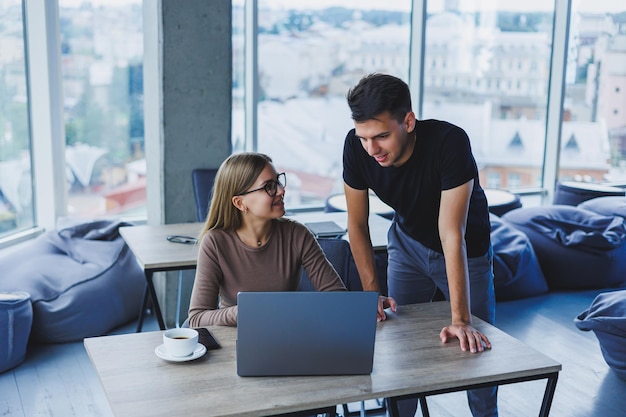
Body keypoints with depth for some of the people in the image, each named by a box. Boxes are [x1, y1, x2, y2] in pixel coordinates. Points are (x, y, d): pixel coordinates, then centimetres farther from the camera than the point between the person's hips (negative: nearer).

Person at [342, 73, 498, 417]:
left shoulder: (449, 142, -37)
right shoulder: (356, 147, -25)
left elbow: (452, 235, -38)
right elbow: (357, 224, -12)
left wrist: (460, 319, -39)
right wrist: (371, 292, -17)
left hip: (466, 249, -3)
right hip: (408, 242, 3)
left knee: (475, 347, 4)